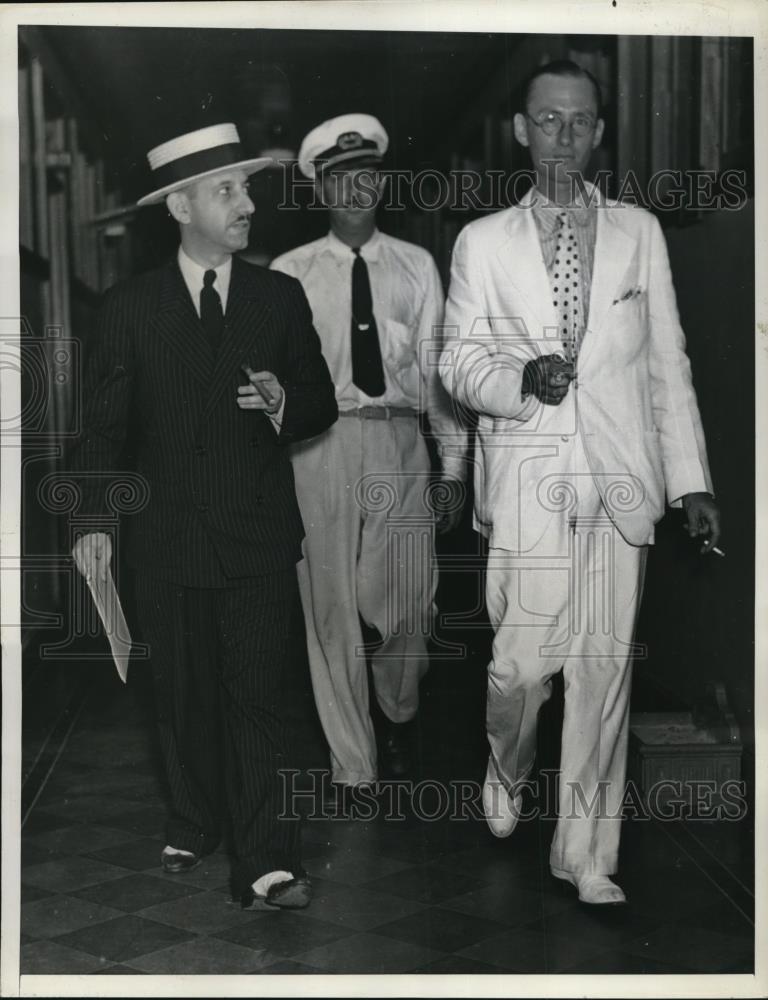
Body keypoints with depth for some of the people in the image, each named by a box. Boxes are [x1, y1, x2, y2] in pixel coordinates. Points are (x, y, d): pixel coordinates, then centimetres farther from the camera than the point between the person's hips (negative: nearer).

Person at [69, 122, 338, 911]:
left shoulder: (281, 297, 4)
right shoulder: (130, 307, 2)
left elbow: (321, 407, 7)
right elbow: (103, 423, 1)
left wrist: (283, 403, -16)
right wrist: (92, 520, -7)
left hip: (259, 537, -1)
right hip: (169, 540, 1)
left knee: (256, 698, -3)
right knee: (183, 696, 14)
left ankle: (264, 866, 0)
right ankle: (193, 825, 32)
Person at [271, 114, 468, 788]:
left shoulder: (417, 267, 10)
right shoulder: (290, 272, 5)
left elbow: (439, 370, 8)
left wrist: (454, 465, 4)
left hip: (399, 443, 1)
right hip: (319, 446, -1)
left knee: (409, 601, 6)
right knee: (331, 606, 3)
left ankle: (398, 719, 37)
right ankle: (352, 764, 16)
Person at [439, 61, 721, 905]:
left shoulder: (640, 233, 10)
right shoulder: (483, 242, 7)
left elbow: (667, 363, 9)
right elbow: (458, 361, 8)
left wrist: (690, 479, 4)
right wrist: (522, 378, -13)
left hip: (620, 483, 1)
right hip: (528, 481, -1)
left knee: (604, 669, 2)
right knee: (524, 661, -6)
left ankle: (585, 851, 16)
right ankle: (507, 775, 27)